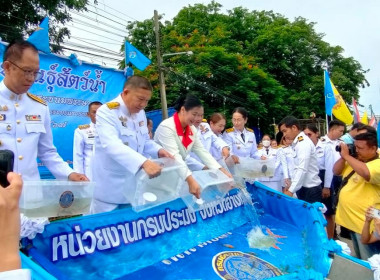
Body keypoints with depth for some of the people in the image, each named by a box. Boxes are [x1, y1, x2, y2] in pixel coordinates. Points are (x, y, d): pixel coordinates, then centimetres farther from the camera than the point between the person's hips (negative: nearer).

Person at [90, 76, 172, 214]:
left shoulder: (140, 113, 6)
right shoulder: (106, 112, -17)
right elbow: (112, 145, -33)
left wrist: (158, 150, -6)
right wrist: (143, 162, -46)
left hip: (133, 186, 7)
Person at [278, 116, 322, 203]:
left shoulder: (303, 143, -16)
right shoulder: (298, 142, 12)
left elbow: (302, 169, -24)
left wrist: (291, 190, -26)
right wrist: (291, 185, 13)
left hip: (310, 189, -9)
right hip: (303, 188, 9)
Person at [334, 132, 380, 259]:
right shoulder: (354, 160, 8)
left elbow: (366, 173, -40)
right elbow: (336, 171, 11)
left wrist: (347, 156, -29)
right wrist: (343, 157, -7)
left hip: (365, 222, -9)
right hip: (351, 218, 9)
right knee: (359, 259, 25)